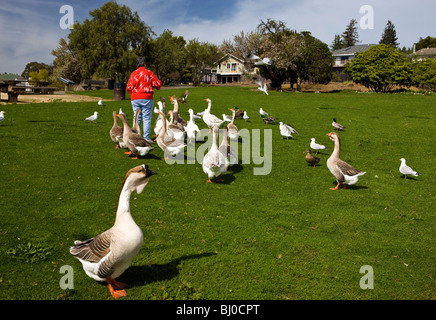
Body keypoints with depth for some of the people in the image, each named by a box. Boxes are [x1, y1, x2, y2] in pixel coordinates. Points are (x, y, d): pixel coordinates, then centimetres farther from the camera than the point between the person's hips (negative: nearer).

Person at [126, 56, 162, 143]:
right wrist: (157, 86, 17)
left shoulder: (133, 74, 8)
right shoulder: (148, 73, -3)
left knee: (136, 117, 9)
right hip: (146, 98, -4)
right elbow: (158, 83, -4)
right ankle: (146, 138, -3)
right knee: (147, 118, -1)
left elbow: (128, 87, 9)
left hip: (135, 99, 4)